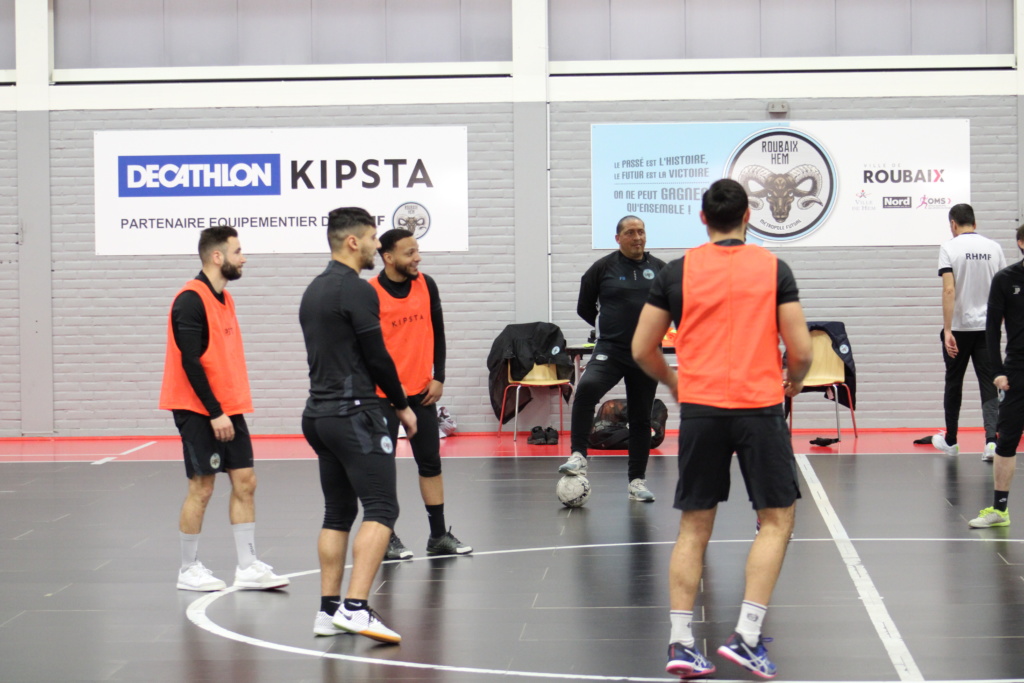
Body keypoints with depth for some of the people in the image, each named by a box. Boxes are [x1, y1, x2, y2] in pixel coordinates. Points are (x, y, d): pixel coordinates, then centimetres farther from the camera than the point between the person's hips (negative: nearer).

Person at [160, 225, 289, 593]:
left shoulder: (223, 297, 14)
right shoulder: (191, 300, -14)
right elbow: (189, 361, -19)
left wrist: (230, 409, 13)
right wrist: (214, 412, -20)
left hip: (227, 410, 9)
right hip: (199, 410, -9)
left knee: (245, 482, 5)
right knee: (201, 488, -2)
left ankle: (248, 567, 10)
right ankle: (189, 570, 10)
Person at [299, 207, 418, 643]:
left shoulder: (314, 290, 16)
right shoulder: (357, 290, -12)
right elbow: (377, 357, -12)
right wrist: (402, 405, 2)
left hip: (318, 413, 9)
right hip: (354, 414, -9)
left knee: (338, 512, 13)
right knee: (380, 509, -10)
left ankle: (329, 611, 12)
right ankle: (356, 608, -20)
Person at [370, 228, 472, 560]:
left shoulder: (426, 285, 2)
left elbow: (437, 333, 9)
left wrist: (438, 378, 3)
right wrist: (376, 386, -11)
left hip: (422, 391, 5)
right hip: (383, 395, -5)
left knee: (431, 462, 9)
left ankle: (439, 535, 16)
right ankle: (387, 538, 11)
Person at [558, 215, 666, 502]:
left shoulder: (659, 269, 5)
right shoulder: (603, 268, -1)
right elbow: (584, 307, 8)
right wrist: (610, 326, 9)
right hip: (610, 350, -3)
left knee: (641, 418, 9)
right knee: (587, 387, -31)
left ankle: (637, 480, 20)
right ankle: (578, 456, -25)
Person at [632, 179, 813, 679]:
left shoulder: (676, 272, 4)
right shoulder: (773, 269, 1)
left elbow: (642, 349, 6)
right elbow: (801, 349, -2)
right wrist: (794, 381, 20)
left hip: (699, 409, 2)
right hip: (759, 407, -2)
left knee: (694, 526, 10)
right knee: (777, 518, 10)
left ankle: (681, 643, 5)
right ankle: (746, 637, 0)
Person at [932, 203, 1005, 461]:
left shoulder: (950, 248, -8)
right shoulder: (993, 248, 4)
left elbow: (949, 290, -17)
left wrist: (948, 330, -18)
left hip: (959, 327, -2)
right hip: (987, 327, 2)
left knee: (954, 383, 12)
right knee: (989, 384, 2)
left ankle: (950, 440, 24)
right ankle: (991, 439, -14)